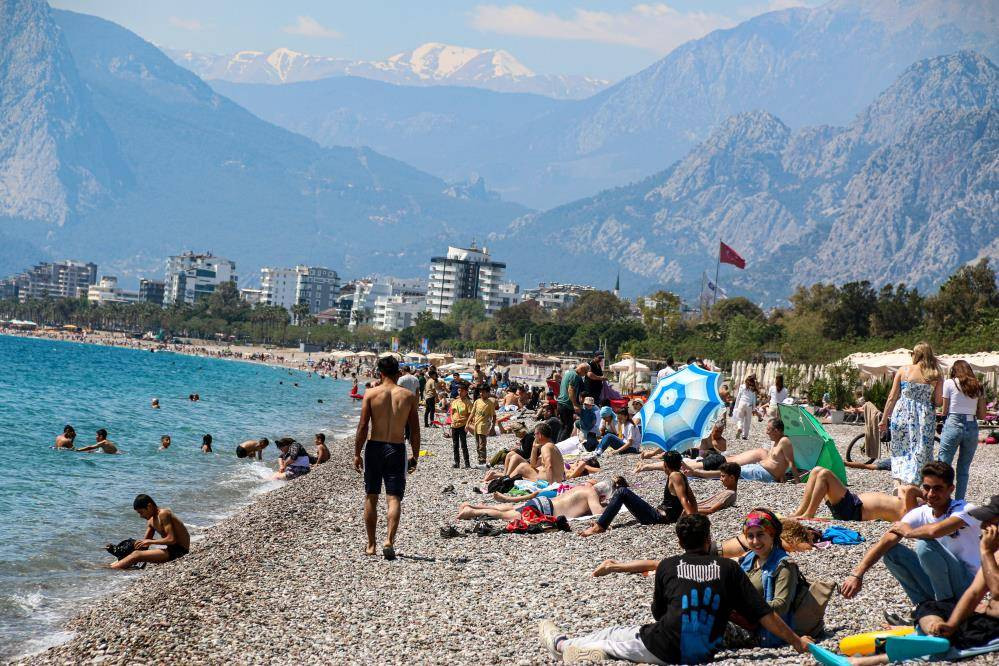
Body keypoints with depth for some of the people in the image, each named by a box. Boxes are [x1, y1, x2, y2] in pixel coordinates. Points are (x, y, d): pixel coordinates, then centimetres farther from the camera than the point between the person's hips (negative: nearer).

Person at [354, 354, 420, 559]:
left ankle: (371, 545, 17)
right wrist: (415, 456, 9)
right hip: (397, 449, 0)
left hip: (374, 448, 0)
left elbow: (363, 427, -6)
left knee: (371, 498, 11)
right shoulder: (409, 396, 0)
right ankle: (389, 540, -17)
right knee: (394, 498, 0)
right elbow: (414, 430, 1)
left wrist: (357, 453, 1)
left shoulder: (371, 394, -4)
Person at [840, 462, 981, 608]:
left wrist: (909, 532, -18)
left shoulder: (965, 510, -19)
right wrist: (857, 574, -26)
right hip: (936, 583, 6)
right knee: (892, 552, -10)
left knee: (925, 544, -28)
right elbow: (886, 542, -14)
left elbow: (935, 530, -40)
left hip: (968, 584, -6)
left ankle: (946, 602, -10)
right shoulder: (919, 514, -2)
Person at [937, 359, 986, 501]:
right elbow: (982, 415, 10)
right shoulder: (979, 387, 11)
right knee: (963, 469, 10)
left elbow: (944, 411, 2)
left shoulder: (949, 383, 1)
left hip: (953, 425, -3)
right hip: (972, 427, 4)